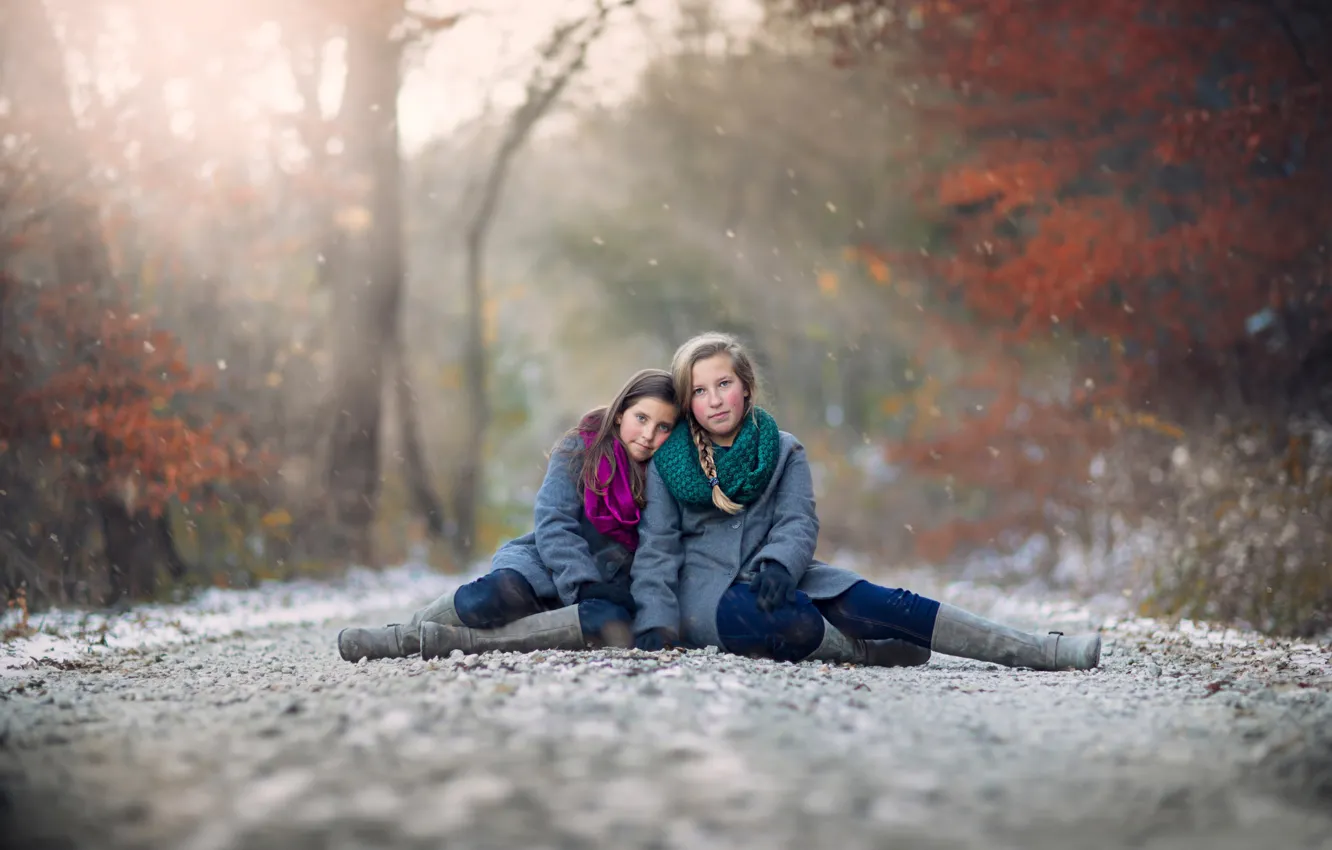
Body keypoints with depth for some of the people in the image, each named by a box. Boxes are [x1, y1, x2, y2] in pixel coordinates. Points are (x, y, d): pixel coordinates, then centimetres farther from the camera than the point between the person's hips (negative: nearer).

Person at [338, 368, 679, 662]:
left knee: (616, 623, -38)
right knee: (495, 595, -39)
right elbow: (553, 524, -11)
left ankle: (456, 640, -37)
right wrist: (586, 586, -24)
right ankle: (405, 634, -9)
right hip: (548, 566, -2)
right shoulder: (580, 449, -1)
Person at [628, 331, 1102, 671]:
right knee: (793, 619, -37)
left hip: (773, 576, 2)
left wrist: (777, 565, -25)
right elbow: (656, 548, -1)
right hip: (703, 590, -2)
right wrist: (655, 626, -16)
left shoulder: (783, 452, 9)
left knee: (873, 603, -21)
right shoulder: (667, 462, 3)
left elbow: (798, 523, -2)